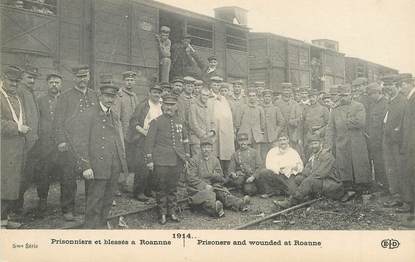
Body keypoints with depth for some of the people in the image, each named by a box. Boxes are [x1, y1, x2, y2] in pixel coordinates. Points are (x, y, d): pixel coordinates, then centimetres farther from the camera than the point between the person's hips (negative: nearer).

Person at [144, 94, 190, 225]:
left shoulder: (180, 122, 10)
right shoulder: (156, 122, -3)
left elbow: (185, 140, 17)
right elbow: (149, 141, -4)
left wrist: (186, 157, 13)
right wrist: (149, 160, -8)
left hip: (177, 161, 4)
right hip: (161, 161, -4)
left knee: (173, 187, 12)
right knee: (161, 188, 4)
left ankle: (172, 212, 23)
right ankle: (162, 213, 16)